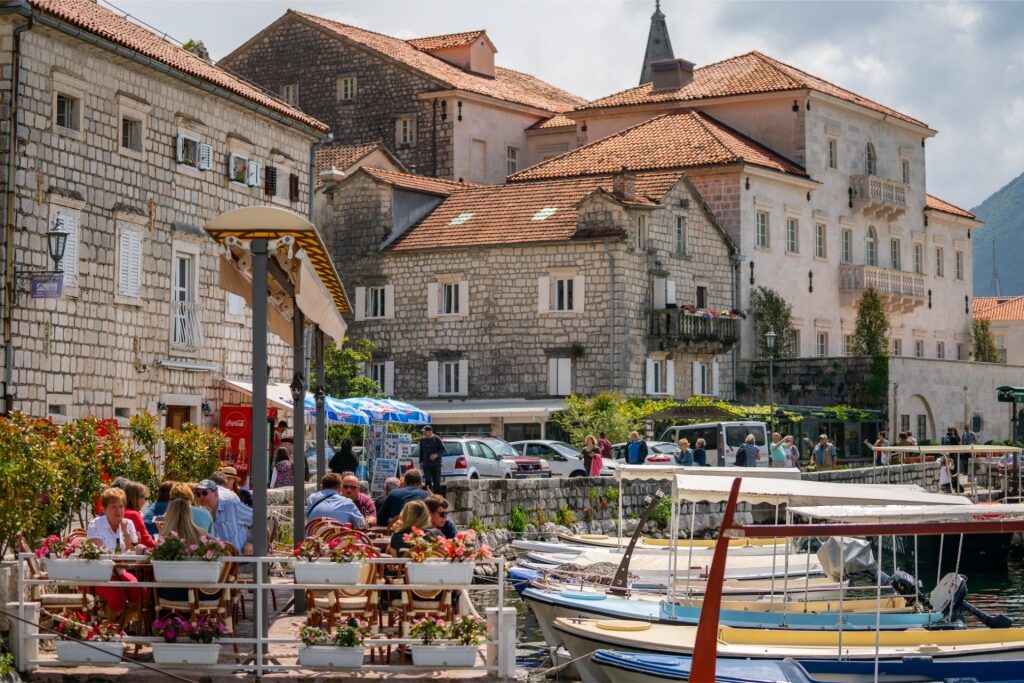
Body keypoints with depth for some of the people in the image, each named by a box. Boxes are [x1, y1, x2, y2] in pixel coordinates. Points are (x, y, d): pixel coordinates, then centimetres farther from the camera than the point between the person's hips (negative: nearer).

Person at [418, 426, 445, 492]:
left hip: (436, 465, -3)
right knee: (428, 481, -7)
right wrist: (421, 462, 13)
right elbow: (421, 453, 18)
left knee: (436, 481, 4)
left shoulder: (437, 439, -3)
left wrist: (436, 455, -20)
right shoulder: (422, 440, 10)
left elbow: (443, 450, -4)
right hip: (426, 465, 3)